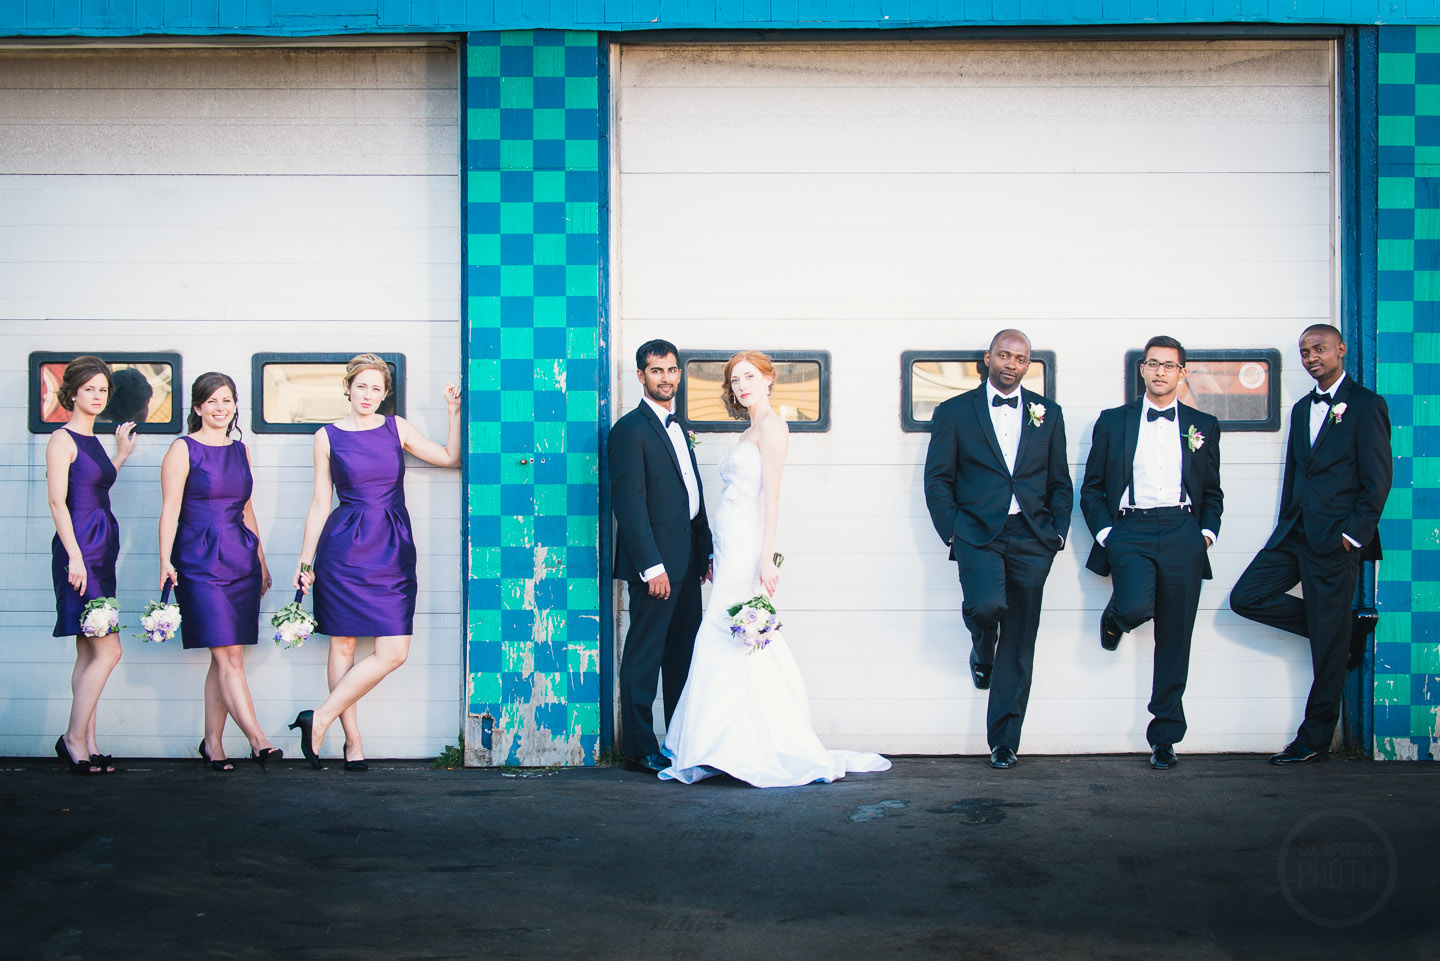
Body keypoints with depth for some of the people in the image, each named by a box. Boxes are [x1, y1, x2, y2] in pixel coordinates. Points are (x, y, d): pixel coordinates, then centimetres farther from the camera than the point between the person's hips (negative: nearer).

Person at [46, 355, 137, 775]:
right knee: (108, 650, -11)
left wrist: (121, 455, 26)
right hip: (79, 551, -9)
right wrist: (75, 556, -19)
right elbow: (58, 502, -12)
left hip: (101, 551, 9)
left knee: (89, 653, 9)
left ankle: (87, 744, 12)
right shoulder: (62, 440, -7)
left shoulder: (92, 441, 17)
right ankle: (74, 739, -2)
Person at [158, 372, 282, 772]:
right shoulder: (184, 450, -1)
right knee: (230, 656, -10)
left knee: (223, 658, 6)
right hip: (200, 562, -6)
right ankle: (258, 740, -13)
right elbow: (170, 510, -6)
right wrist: (166, 562, -15)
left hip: (241, 559, 6)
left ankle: (213, 742, 14)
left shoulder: (240, 450, 15)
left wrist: (261, 560, 22)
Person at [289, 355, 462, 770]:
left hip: (393, 550, 2)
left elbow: (451, 457, 9)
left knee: (394, 652, -7)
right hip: (344, 549, -2)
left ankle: (319, 719, 4)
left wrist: (455, 411, 4)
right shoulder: (328, 437, 5)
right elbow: (320, 503, 6)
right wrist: (305, 559, 3)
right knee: (342, 645, 0)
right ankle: (354, 742, 10)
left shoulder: (397, 428, 10)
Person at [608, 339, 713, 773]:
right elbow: (630, 505, -16)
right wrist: (651, 566, -20)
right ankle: (640, 749, 6)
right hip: (655, 562, -8)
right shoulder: (631, 429, -10)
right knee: (644, 657, -1)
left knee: (683, 656, 12)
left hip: (687, 563, 9)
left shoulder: (677, 427, 18)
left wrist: (706, 551, 15)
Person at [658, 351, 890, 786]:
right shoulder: (750, 431, 20)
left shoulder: (771, 425, -6)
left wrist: (766, 558, -20)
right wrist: (718, 558, 19)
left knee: (726, 641, -9)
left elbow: (771, 494, -14)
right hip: (732, 549, 9)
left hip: (747, 548, -9)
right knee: (738, 647, 7)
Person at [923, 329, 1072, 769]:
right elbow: (937, 479, 4)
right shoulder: (954, 412, 6)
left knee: (1019, 643, 3)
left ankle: (1004, 741, 13)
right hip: (978, 534, -2)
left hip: (1031, 540, 2)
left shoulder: (1047, 413, 12)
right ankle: (982, 650, 8)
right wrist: (952, 532, -6)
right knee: (987, 604, -29)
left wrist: (1057, 532, 3)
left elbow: (1060, 482, 15)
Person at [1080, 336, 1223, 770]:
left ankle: (1165, 738, 10)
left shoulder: (1203, 425, 16)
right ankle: (1115, 617, 12)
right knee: (1135, 608, -28)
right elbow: (1092, 487, 11)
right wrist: (1104, 531, -3)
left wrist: (1207, 531, 2)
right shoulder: (1113, 421, 12)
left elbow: (1213, 492, 19)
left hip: (1182, 535, 1)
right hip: (1130, 530, -1)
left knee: (1174, 640, 0)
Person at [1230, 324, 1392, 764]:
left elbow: (1378, 479, -9)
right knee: (1246, 597, -3)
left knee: (1328, 648, -1)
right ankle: (1345, 628, 13)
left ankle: (1315, 740, 10)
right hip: (1294, 531, 8)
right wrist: (1287, 527, 10)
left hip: (1334, 538, -7)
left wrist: (1353, 534, -14)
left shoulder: (1365, 405, -6)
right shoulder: (1302, 408, 17)